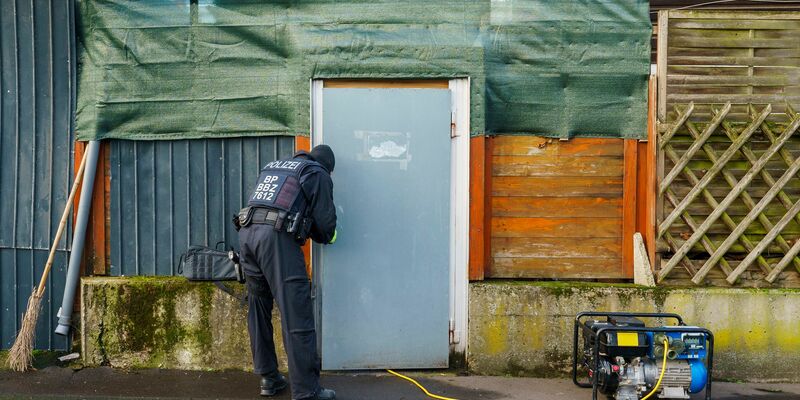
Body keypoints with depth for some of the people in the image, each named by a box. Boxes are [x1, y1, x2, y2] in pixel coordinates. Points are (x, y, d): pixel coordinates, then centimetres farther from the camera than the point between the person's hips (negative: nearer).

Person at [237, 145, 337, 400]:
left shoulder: (274, 167, 30)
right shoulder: (318, 174, 11)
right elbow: (325, 219, 4)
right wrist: (325, 237, 26)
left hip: (246, 233, 7)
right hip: (277, 237, -7)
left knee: (259, 310, 17)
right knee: (296, 314, -5)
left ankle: (268, 379, 24)